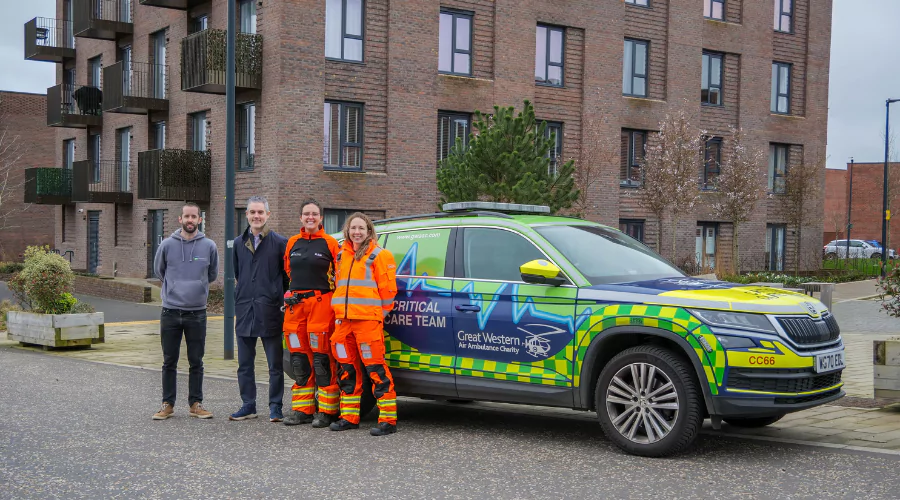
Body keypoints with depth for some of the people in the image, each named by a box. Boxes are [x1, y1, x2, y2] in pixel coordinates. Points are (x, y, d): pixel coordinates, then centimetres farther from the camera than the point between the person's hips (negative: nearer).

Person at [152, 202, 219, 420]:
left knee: (196, 362, 7)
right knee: (169, 362, 7)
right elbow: (159, 271, 14)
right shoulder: (167, 245, -1)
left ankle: (196, 404, 16)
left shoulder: (209, 246, 0)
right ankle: (167, 404, 16)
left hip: (197, 313, 0)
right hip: (170, 311, 0)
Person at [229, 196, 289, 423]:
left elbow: (287, 276, 2)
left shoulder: (280, 242, -3)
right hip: (244, 311, 5)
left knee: (275, 365, 2)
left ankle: (275, 406, 11)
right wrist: (243, 297, 15)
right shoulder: (239, 243, 11)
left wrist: (278, 297, 0)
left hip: (270, 312, -4)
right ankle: (248, 406, 19)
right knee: (245, 364, 9)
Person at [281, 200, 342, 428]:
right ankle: (302, 409, 15)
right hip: (295, 305, 5)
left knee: (322, 357, -6)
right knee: (299, 357, 7)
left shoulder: (330, 243, 0)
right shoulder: (292, 243, 13)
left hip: (321, 304, -5)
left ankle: (327, 411, 0)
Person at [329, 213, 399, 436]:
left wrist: (380, 313, -2)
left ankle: (388, 420, -9)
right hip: (343, 320, 8)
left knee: (376, 369, -11)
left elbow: (388, 288, -6)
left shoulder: (379, 255, -4)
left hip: (368, 320, -7)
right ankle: (349, 417, 22)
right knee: (347, 369, 12)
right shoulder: (342, 255, 17)